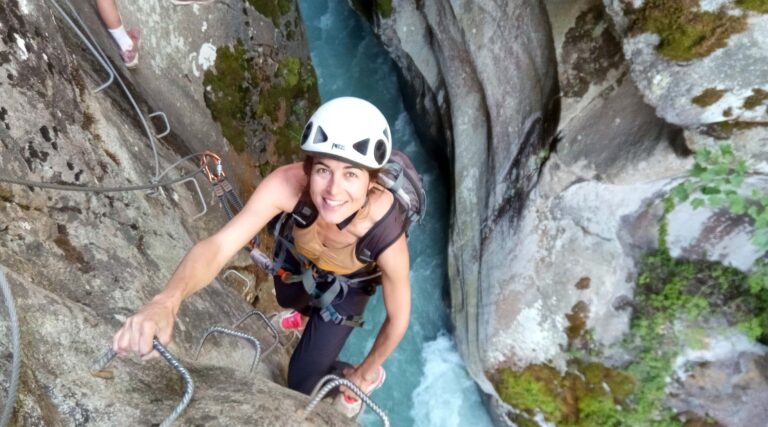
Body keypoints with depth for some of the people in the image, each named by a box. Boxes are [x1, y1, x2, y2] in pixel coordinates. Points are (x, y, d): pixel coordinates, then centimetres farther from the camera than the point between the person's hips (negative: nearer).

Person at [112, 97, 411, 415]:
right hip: (297, 257, 3)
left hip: (345, 287, -2)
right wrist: (166, 301, -64)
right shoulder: (288, 184, -41)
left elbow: (398, 318, -24)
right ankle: (311, 313, 73)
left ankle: (367, 377, 33)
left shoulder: (386, 236, -42)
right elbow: (220, 244, -44)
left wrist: (366, 371, -7)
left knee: (301, 381, 2)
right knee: (289, 301, 36)